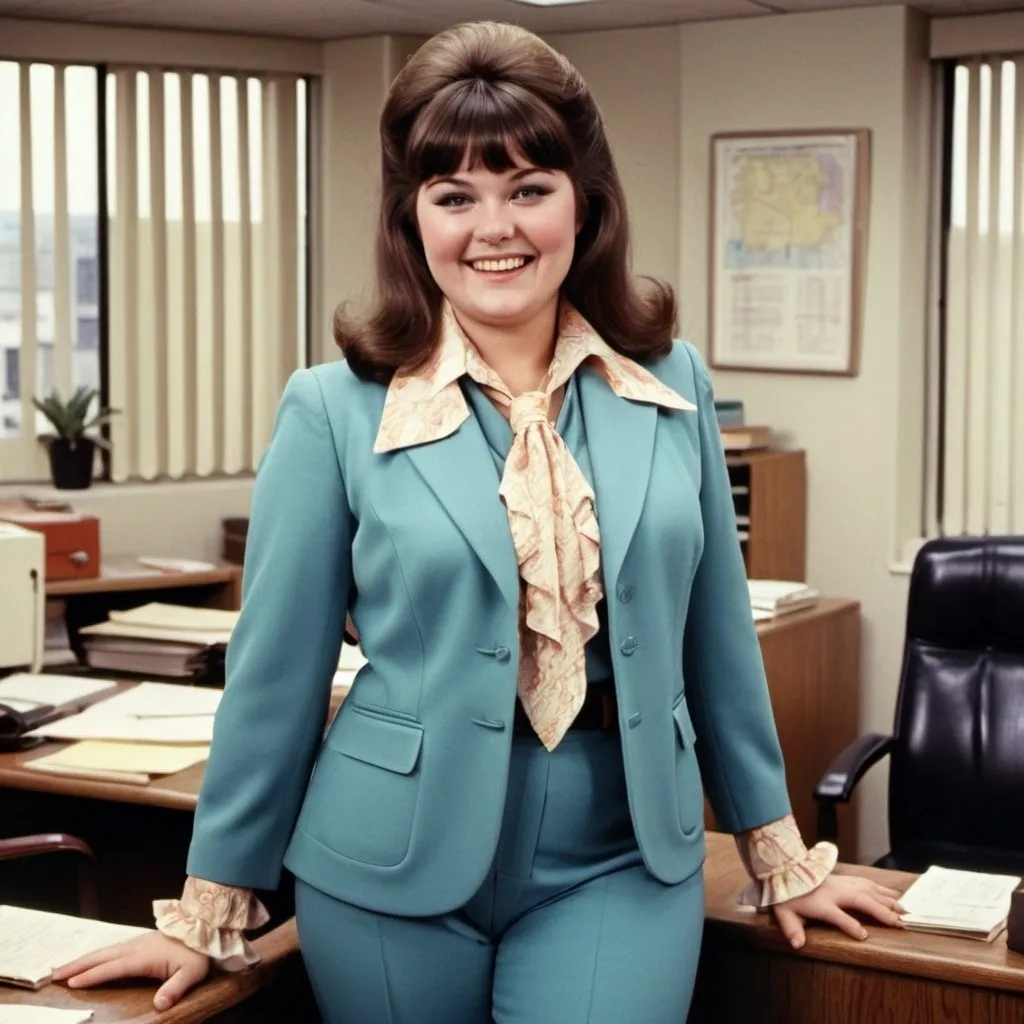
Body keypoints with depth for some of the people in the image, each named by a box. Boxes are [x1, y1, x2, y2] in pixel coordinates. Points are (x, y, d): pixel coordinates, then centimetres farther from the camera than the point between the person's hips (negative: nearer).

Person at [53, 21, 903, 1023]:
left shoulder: (672, 385, 2)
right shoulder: (335, 409, -7)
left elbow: (717, 633, 9)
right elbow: (277, 668, -3)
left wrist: (777, 848, 14)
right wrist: (211, 906, 2)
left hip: (621, 860, 2)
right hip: (397, 869, -1)